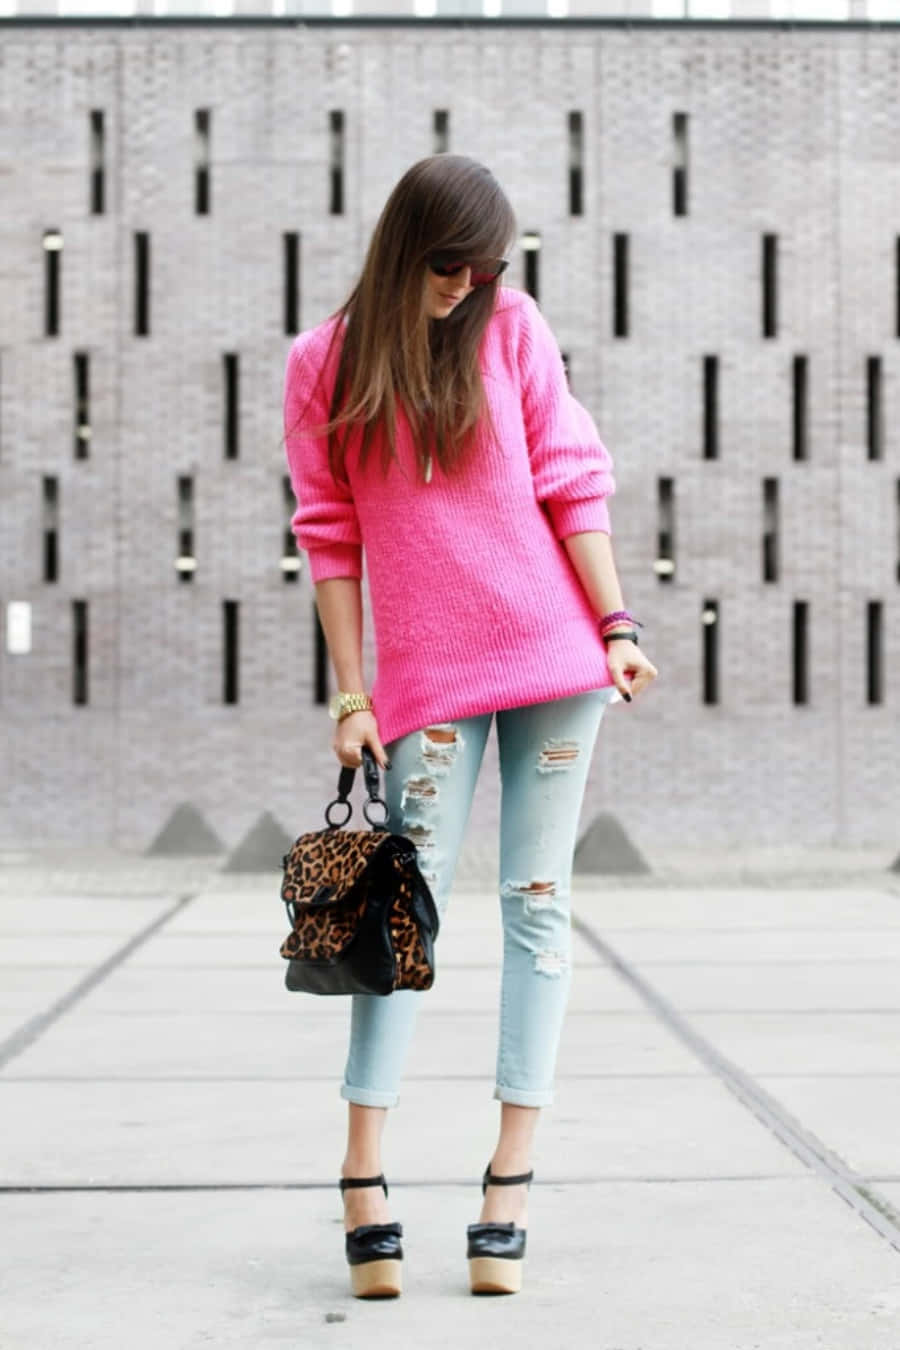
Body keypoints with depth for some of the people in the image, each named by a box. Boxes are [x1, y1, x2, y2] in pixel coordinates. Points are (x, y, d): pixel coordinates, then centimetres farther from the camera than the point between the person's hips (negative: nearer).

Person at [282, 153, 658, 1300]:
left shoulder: (510, 325, 5)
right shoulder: (324, 365, 3)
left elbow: (572, 482, 4)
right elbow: (331, 537, 3)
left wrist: (616, 626, -3)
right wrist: (351, 696, -1)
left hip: (553, 651, 1)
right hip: (429, 672, -1)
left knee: (537, 904, 1)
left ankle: (510, 1181, 6)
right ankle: (362, 1185, -1)